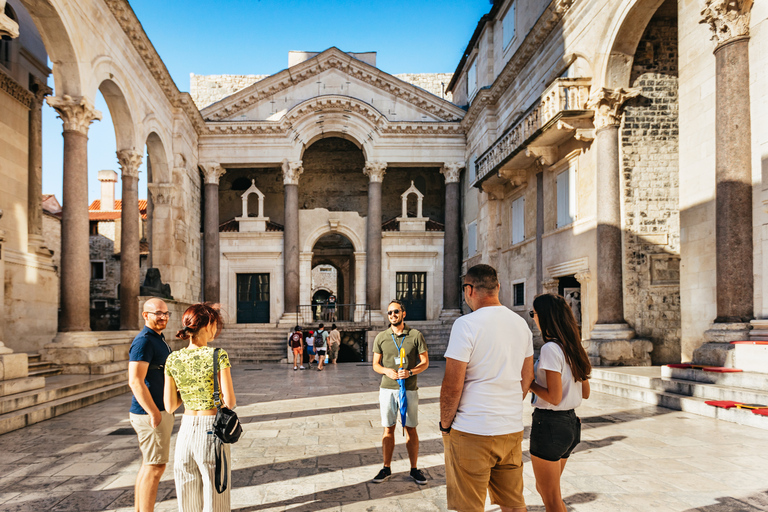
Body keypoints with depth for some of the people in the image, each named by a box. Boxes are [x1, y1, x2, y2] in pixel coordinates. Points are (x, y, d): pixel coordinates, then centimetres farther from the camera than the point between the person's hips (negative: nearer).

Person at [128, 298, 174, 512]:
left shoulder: (158, 339, 15)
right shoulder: (144, 341, -17)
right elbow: (135, 381, -24)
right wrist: (154, 413, -23)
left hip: (159, 411, 10)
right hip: (151, 414, -10)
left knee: (149, 465, 16)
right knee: (155, 467, -4)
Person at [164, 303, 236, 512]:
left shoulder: (172, 359, 0)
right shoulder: (218, 356, -14)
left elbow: (170, 406, 4)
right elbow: (230, 402, -16)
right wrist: (229, 398, 6)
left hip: (186, 430, 5)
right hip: (212, 430, -4)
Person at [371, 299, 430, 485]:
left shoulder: (416, 335, -1)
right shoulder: (381, 337, 4)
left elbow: (425, 362, 0)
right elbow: (375, 364, 8)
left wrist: (410, 372, -17)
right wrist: (387, 371, -14)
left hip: (409, 388, -1)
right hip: (387, 388, 1)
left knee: (411, 429, 7)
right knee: (388, 429, 9)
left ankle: (414, 469, 19)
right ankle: (386, 468, 21)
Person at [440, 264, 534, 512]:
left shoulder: (466, 324, -15)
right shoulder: (521, 324, 7)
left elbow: (452, 385, -16)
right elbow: (527, 378, 15)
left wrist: (445, 424, -2)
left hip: (472, 433, -6)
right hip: (512, 429, 7)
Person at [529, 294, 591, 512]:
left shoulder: (550, 348, -19)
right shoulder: (573, 347, 7)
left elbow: (554, 397, -21)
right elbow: (585, 393, 13)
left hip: (549, 424, -9)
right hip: (570, 421, 9)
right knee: (543, 488, 24)